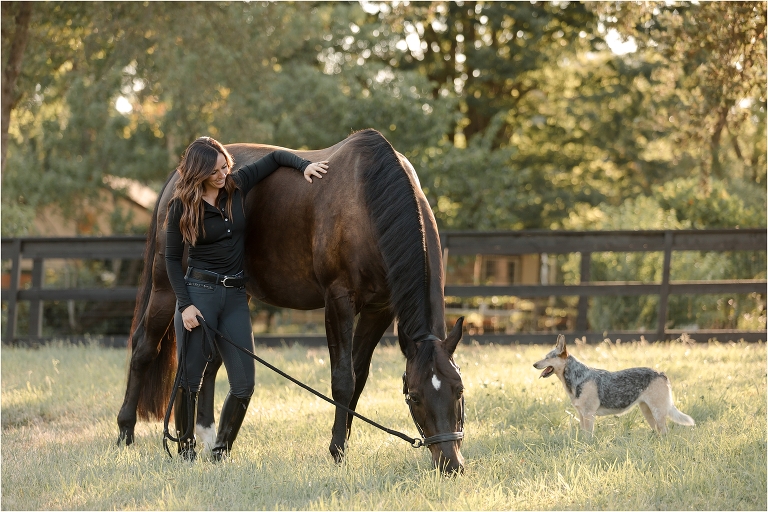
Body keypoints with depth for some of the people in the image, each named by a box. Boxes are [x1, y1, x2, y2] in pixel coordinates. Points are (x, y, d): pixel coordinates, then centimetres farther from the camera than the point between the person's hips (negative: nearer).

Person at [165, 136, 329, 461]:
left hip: (235, 296, 4)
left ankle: (222, 449, 13)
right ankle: (185, 447, 14)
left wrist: (305, 165, -3)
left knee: (244, 384, -2)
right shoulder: (182, 207, -6)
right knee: (190, 379, -3)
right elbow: (172, 258, -2)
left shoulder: (236, 187, 3)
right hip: (199, 292, -4)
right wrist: (185, 304, -11)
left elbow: (276, 158, 16)